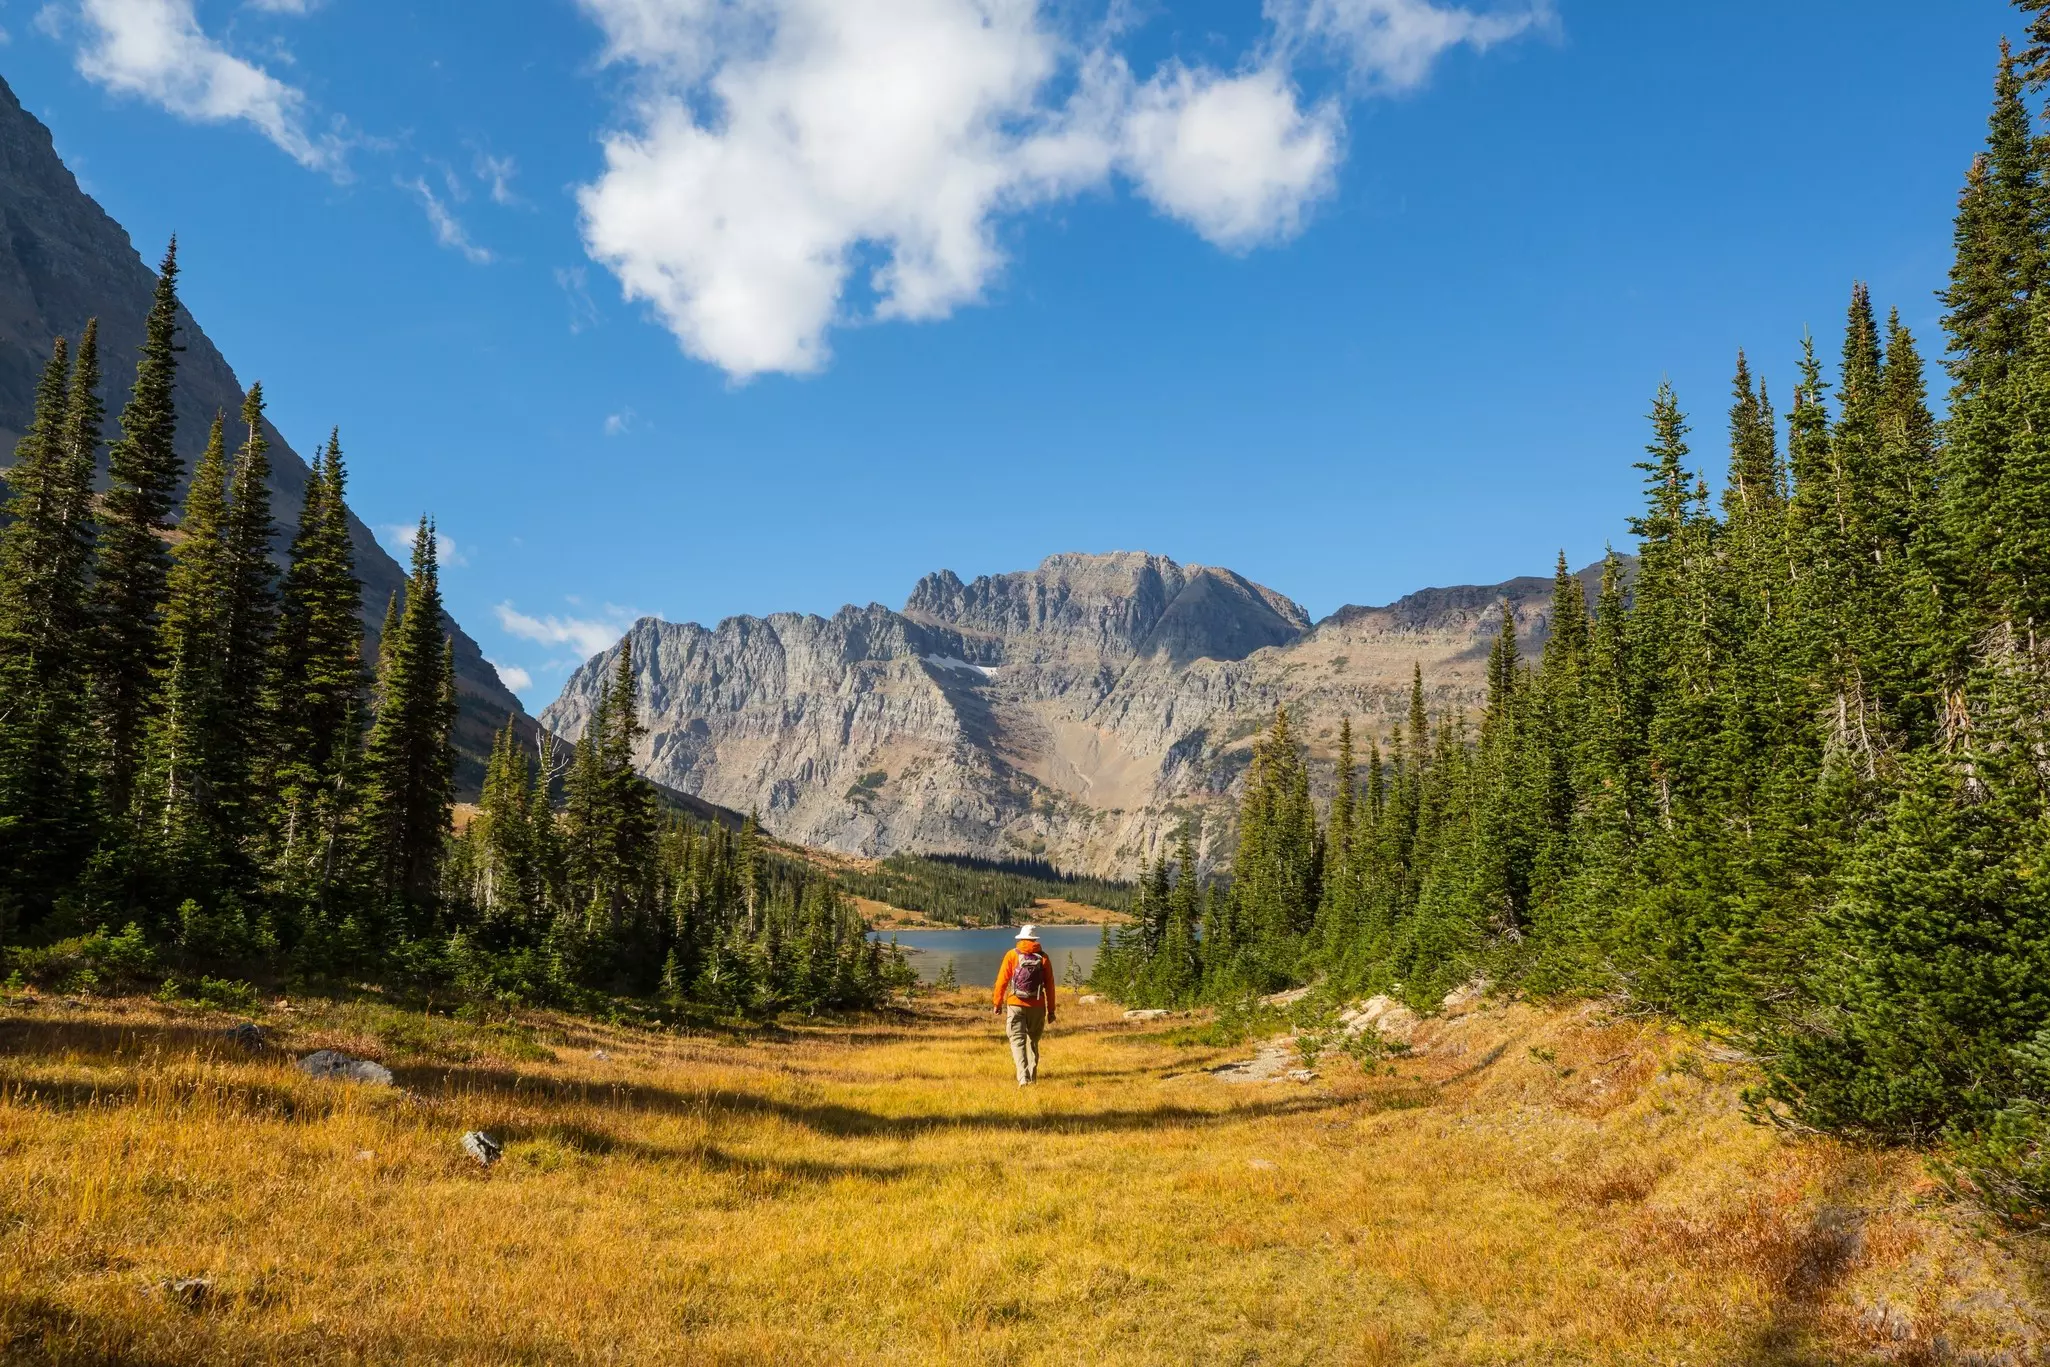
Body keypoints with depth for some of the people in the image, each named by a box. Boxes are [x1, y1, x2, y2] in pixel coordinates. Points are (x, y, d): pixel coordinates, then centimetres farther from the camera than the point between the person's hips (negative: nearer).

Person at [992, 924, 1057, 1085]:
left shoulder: (1012, 955, -1)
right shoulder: (1043, 957, 2)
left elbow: (1002, 980, -4)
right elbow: (1049, 985, 2)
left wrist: (998, 1003, 5)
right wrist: (1051, 1010, 7)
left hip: (1016, 1005, -2)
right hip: (1037, 1006, 2)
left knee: (1018, 1041, -2)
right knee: (1033, 1041, 18)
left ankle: (1023, 1077, -18)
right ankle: (1032, 1076, 21)